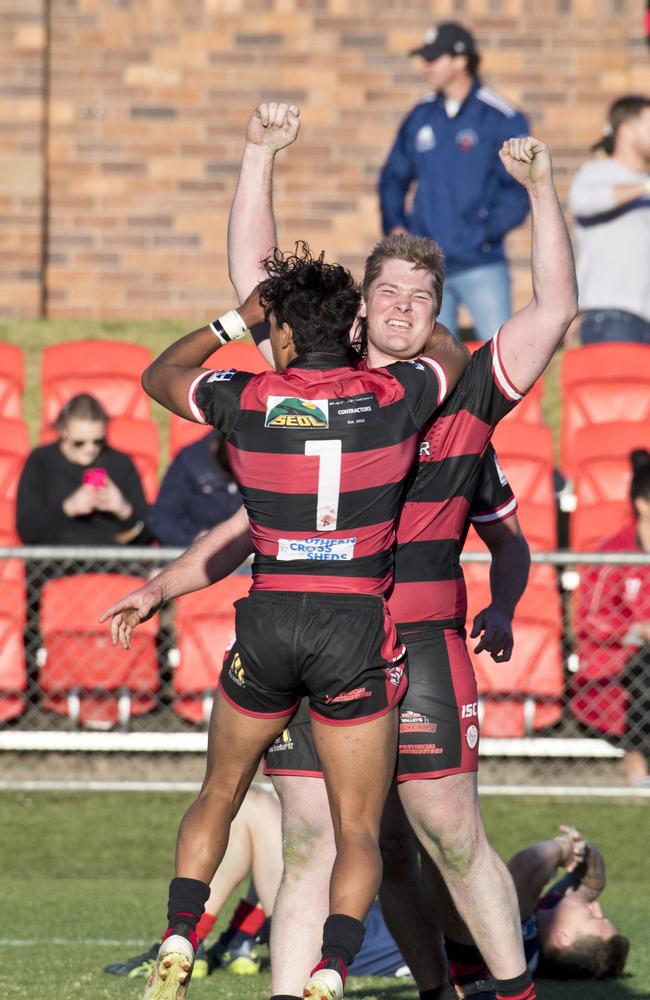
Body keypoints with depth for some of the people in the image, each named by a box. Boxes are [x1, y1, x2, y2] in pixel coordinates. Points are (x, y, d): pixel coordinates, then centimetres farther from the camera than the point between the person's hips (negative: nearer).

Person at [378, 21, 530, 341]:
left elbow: (519, 191, -7)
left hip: (482, 266, -5)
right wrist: (395, 226, 6)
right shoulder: (420, 117, 11)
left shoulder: (502, 119, -5)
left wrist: (483, 233, -15)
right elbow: (393, 178, 21)